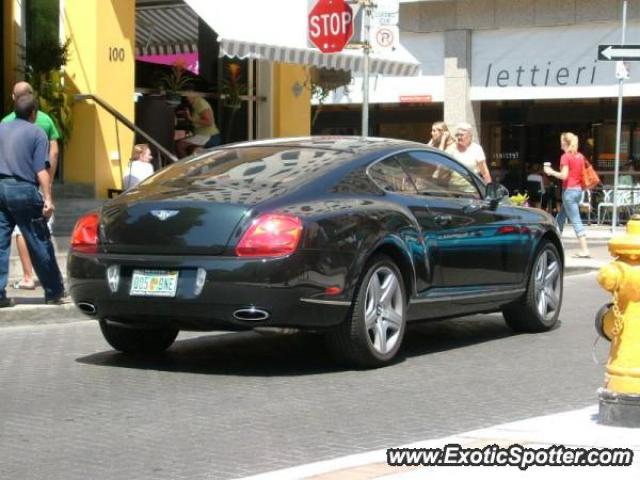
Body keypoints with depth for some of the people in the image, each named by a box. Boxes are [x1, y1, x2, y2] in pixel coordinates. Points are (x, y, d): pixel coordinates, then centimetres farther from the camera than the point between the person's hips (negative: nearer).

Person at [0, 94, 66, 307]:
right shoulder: (37, 133, 0)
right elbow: (41, 170, -9)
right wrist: (47, 198, -11)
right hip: (23, 189, -4)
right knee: (40, 244, 4)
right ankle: (54, 292, 13)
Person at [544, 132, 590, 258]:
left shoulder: (565, 157, -12)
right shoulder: (580, 156, 11)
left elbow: (564, 175, -19)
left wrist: (551, 172, -7)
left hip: (569, 190, -8)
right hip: (578, 189, 8)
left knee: (576, 221, -8)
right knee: (560, 218, 19)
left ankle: (584, 250, -12)